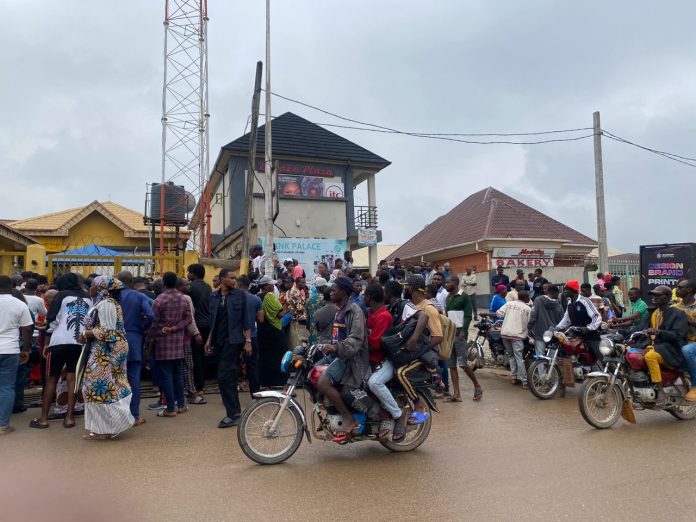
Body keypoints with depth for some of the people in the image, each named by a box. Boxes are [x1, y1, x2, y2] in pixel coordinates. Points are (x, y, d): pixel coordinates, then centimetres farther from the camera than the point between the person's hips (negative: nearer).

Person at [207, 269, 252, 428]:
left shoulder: (240, 295, -3)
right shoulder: (214, 297, 9)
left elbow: (246, 319, -4)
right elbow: (213, 321, 16)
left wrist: (248, 341, -9)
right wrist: (209, 339, 12)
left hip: (233, 341, -5)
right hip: (219, 342, 5)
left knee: (224, 376, -12)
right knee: (231, 377, 12)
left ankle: (233, 413, -5)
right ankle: (235, 410, 21)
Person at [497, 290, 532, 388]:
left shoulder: (509, 303, 8)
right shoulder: (528, 308, 3)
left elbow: (499, 313, 0)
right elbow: (529, 323, 4)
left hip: (505, 333, 3)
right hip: (517, 335, -3)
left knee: (511, 355, 17)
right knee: (519, 358, -7)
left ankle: (514, 377, 16)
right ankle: (525, 382, -9)